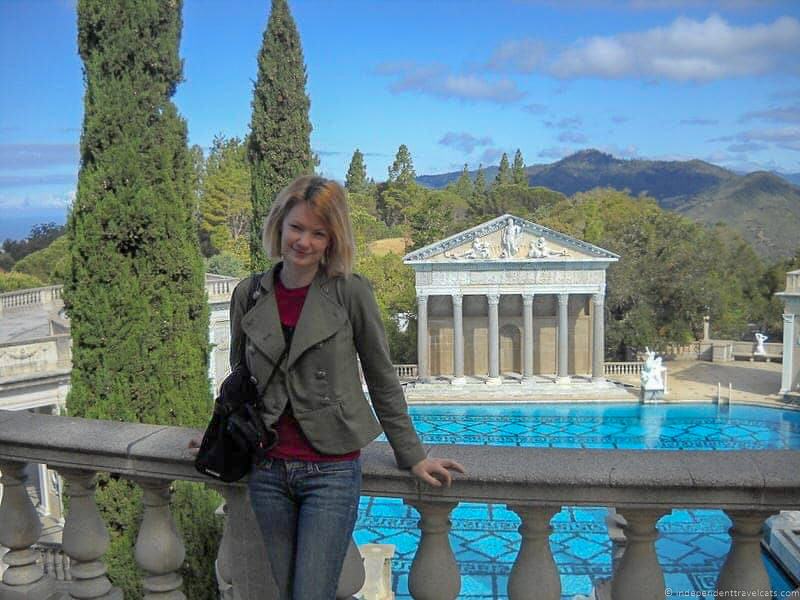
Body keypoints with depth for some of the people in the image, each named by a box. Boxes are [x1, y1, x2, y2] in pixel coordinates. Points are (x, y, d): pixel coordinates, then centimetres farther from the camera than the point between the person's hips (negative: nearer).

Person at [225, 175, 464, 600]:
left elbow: (382, 381, -2)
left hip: (331, 472, -3)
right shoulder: (248, 295, 2)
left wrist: (412, 456, 0)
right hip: (267, 472, 4)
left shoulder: (351, 293, -8)